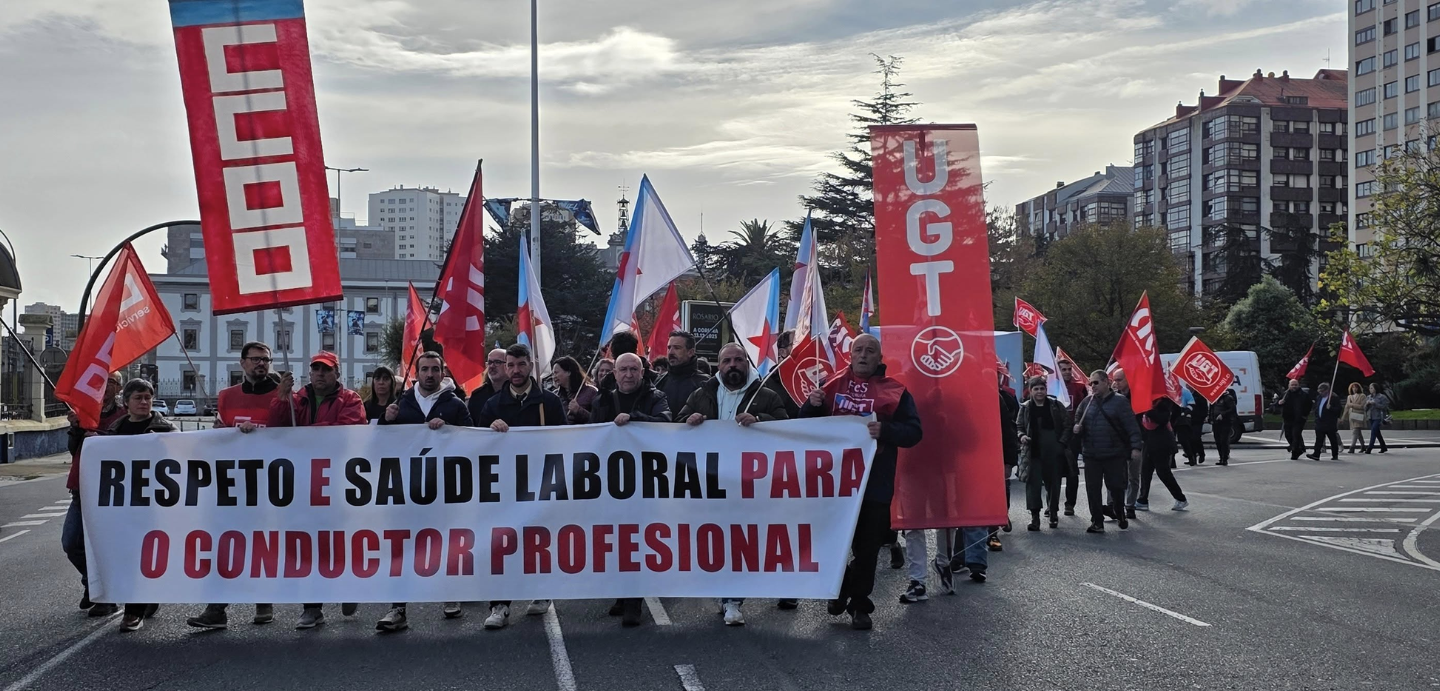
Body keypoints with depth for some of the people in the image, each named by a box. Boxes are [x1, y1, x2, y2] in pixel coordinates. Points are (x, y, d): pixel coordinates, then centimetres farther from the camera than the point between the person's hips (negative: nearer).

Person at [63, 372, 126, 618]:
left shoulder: (123, 416, -3)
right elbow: (73, 449, 9)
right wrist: (76, 427, -7)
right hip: (81, 489, 6)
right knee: (71, 543, 7)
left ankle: (106, 599, 7)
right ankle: (92, 583, 31)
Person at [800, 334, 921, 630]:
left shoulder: (895, 391, 2)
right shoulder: (833, 384, 9)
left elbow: (913, 432, -3)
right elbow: (809, 425, 15)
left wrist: (885, 430, -22)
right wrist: (812, 405, -7)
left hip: (874, 482, -2)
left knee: (867, 547, 2)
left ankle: (859, 604, 15)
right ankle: (839, 589, 29)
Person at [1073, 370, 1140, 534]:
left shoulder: (1119, 401, -4)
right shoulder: (1086, 402, 8)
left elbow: (1132, 427, -8)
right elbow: (1077, 422, 18)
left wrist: (1135, 447, -16)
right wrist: (1076, 428, -6)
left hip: (1114, 454, -3)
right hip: (1091, 455, 3)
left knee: (1116, 486, 4)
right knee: (1093, 489, 2)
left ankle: (1119, 513, 30)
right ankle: (1097, 522, 10)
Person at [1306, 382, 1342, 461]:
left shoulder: (1333, 398, -8)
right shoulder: (1318, 398, 14)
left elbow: (1339, 409, -13)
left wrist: (1330, 408, -26)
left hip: (1330, 424, -6)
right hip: (1320, 423, 6)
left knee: (1333, 440, 7)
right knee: (1319, 440, -3)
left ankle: (1335, 455, 17)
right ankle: (1316, 455, -9)